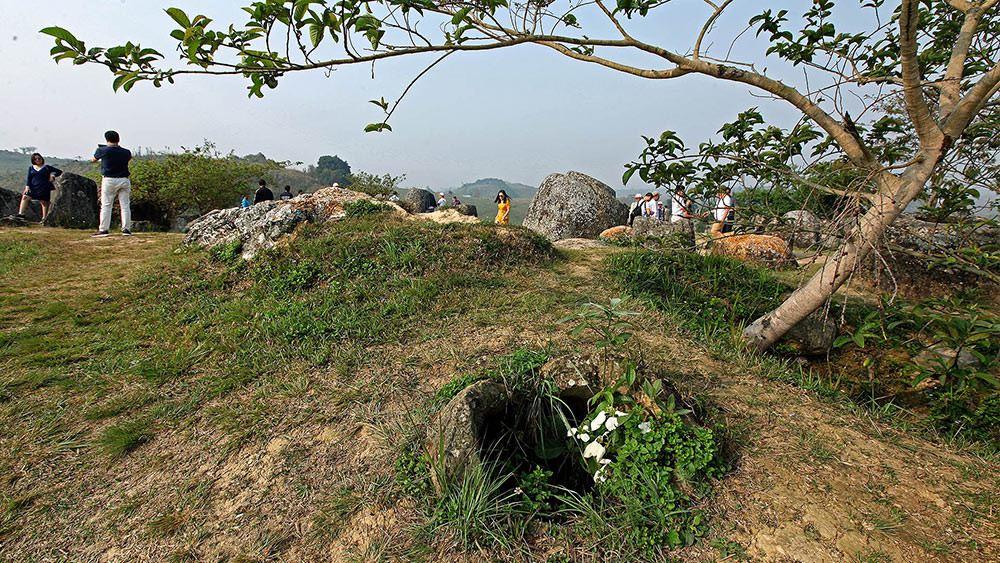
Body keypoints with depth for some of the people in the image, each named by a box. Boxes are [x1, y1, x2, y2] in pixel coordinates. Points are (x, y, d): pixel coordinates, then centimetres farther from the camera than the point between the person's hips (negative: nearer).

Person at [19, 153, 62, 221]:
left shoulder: (47, 167, 7)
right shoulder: (31, 168, 15)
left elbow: (60, 172, 8)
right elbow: (29, 178, 9)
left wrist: (53, 176, -7)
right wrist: (27, 186, -3)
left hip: (44, 187, -4)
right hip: (33, 187, 4)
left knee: (44, 202, -3)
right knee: (25, 197, -9)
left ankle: (44, 217, 4)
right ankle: (21, 214, -7)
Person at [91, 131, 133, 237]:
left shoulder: (102, 150, -5)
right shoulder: (126, 152, -1)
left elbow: (93, 160, 14)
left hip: (109, 181, -2)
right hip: (124, 180, 2)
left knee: (106, 206, 5)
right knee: (125, 205, 3)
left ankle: (103, 229, 5)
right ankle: (126, 229, 1)